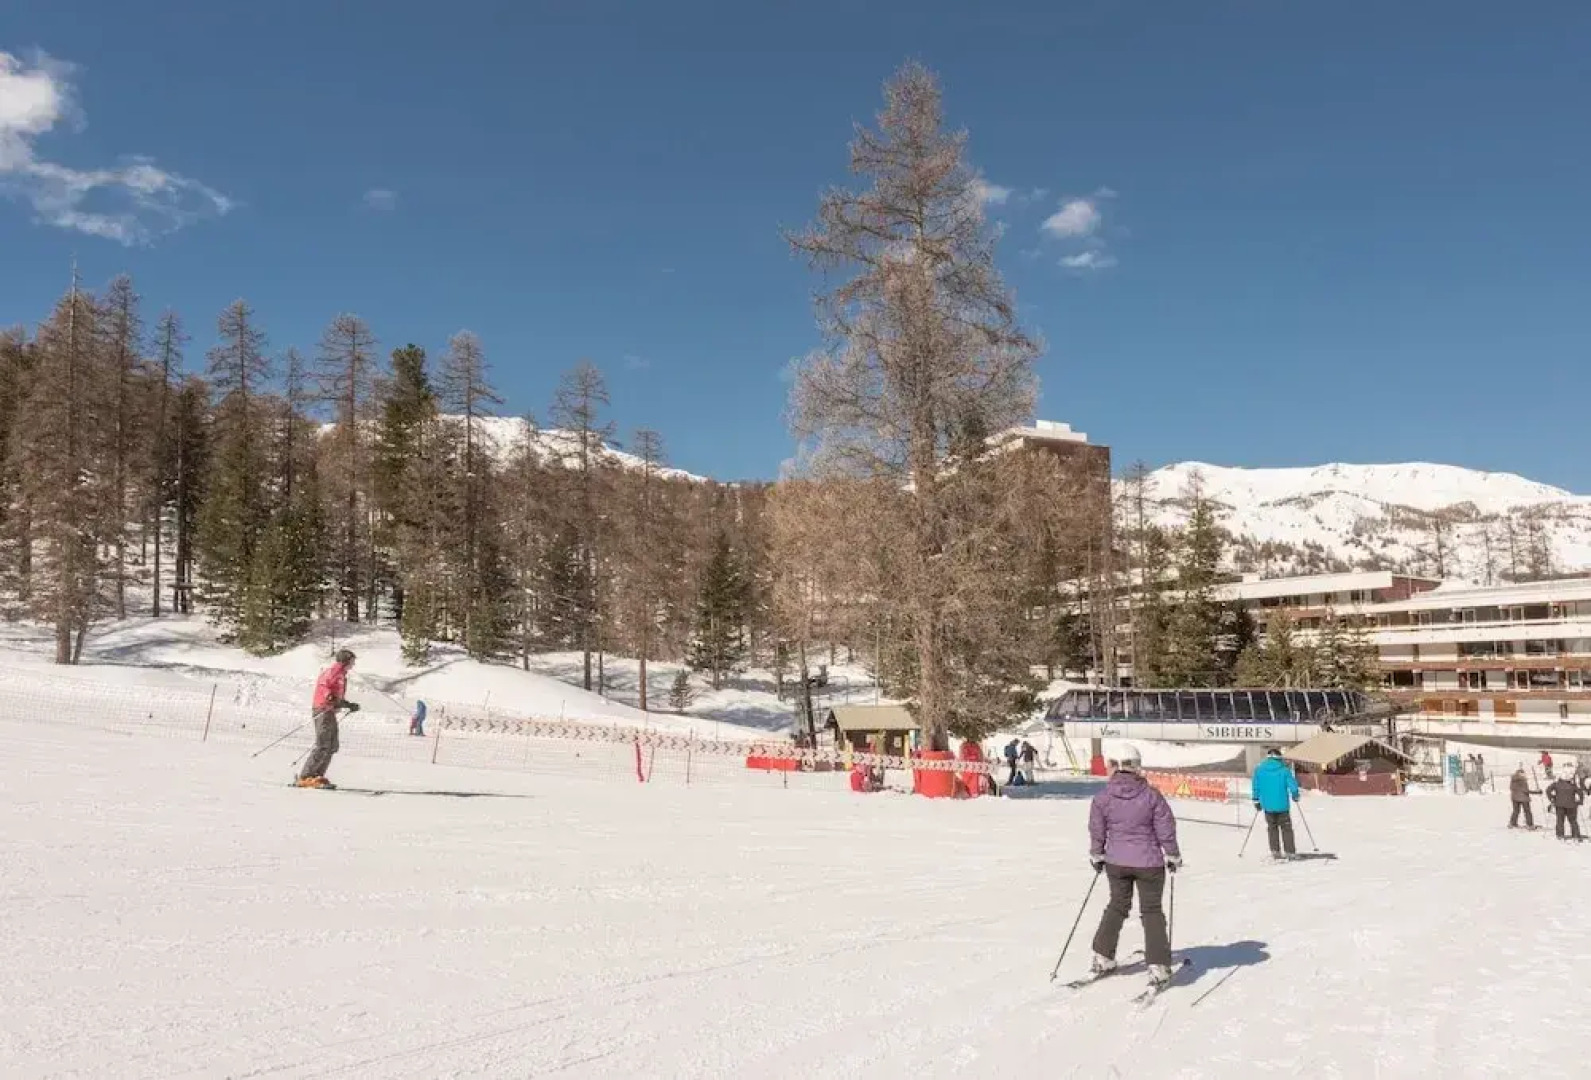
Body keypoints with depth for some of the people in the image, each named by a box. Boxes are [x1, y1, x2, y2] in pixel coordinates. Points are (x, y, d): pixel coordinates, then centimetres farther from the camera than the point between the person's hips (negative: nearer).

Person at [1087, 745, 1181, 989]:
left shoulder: (1103, 797, -8)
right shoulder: (1151, 795, -14)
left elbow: (1096, 831, 0)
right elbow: (1165, 829, -7)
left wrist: (1096, 856, 16)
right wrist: (1173, 857, 8)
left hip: (1116, 862, 3)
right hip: (1148, 863, -2)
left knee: (1117, 906, 20)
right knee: (1151, 911, 10)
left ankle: (1103, 958, 24)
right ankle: (1158, 966, 7)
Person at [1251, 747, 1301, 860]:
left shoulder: (1259, 770, 2)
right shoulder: (1284, 770, -6)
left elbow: (1256, 786, 4)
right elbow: (1292, 784, -7)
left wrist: (1256, 800, 14)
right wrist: (1295, 796, 12)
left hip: (1267, 805, 2)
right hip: (1282, 804, -2)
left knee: (1272, 828, 14)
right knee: (1286, 828, 9)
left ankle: (1275, 851, 9)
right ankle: (1289, 851, 7)